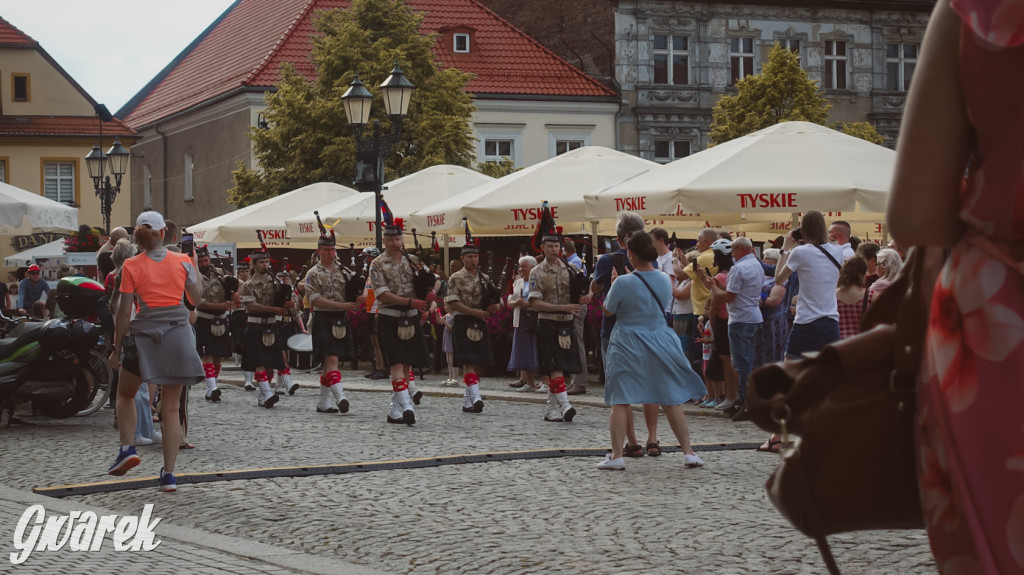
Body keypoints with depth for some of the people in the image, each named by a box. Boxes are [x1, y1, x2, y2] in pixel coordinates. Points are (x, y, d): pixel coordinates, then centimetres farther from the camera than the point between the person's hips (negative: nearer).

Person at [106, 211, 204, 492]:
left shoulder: (131, 266, -4)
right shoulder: (182, 261, 1)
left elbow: (124, 312, -4)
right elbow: (197, 300, 10)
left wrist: (117, 348, 4)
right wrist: (195, 267, 23)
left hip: (144, 334, -1)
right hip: (178, 334, 2)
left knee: (125, 394, 23)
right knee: (171, 408, 5)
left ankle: (127, 447, 5)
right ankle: (168, 474, 2)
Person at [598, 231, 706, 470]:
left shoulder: (623, 283, -16)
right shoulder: (665, 280, -1)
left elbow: (608, 310, -3)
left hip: (628, 347, -4)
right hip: (660, 345, 4)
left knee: (620, 401, 3)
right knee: (672, 401, 10)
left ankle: (616, 455, -1)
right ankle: (688, 452, 10)